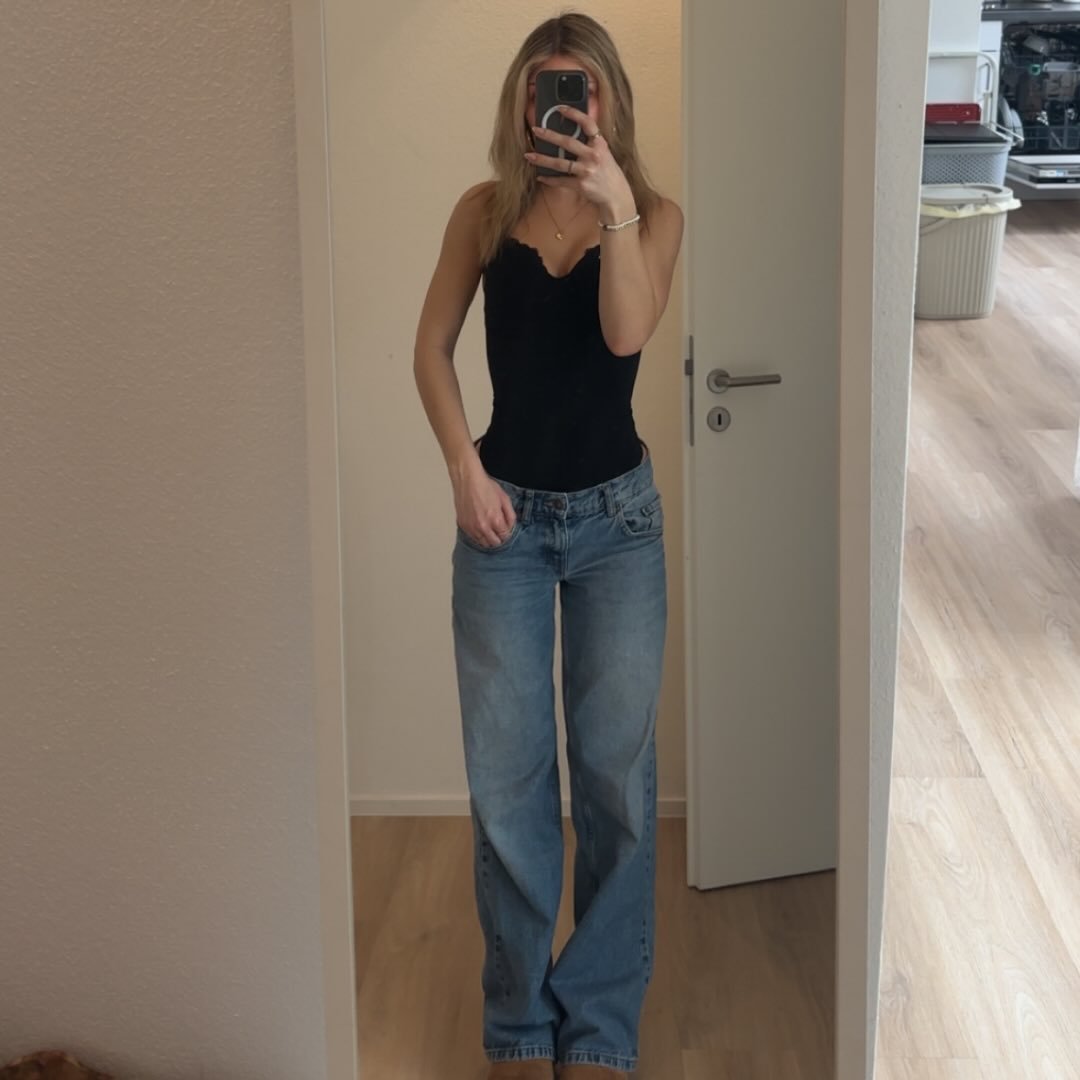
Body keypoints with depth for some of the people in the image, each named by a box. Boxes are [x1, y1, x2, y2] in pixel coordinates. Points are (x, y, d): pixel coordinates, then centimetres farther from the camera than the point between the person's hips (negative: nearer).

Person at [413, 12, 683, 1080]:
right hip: (504, 513, 1)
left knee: (615, 772, 3)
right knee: (505, 776, 4)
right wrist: (465, 468, -8)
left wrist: (616, 208, -29)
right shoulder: (485, 210, 1)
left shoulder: (654, 216, -2)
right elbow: (432, 348, 3)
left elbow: (626, 333, -19)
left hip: (617, 517, 0)